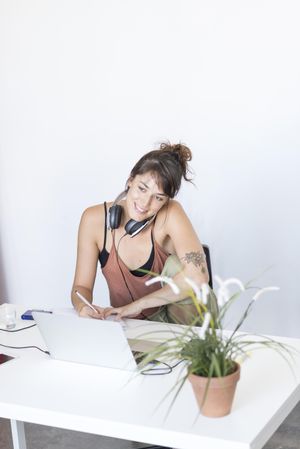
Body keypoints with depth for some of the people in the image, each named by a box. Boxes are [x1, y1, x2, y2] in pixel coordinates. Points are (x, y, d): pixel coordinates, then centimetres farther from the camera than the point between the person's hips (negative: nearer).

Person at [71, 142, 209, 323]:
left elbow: (198, 275, -33)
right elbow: (82, 286, -5)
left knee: (177, 265, -27)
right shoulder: (94, 219, -11)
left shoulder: (170, 214, -19)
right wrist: (82, 307, -28)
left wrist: (137, 305, -26)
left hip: (171, 322, -3)